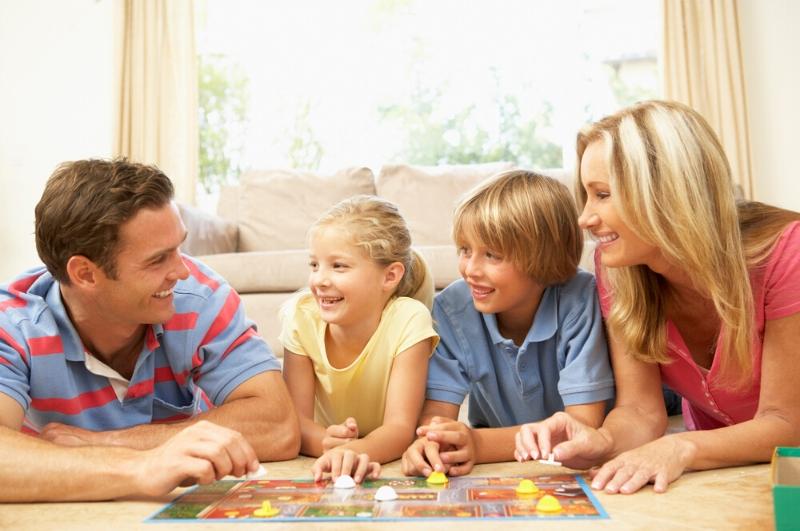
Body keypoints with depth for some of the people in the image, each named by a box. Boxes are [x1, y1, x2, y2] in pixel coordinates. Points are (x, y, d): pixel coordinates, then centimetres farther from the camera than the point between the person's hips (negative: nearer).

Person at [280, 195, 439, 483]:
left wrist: (354, 452, -42)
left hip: (394, 462, -2)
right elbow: (296, 416, -12)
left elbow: (400, 426, -23)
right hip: (330, 454, 2)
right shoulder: (302, 316, -13)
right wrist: (326, 443, -33)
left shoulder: (408, 320, -20)